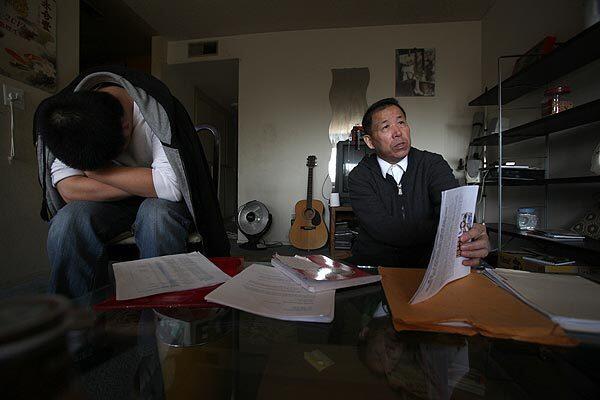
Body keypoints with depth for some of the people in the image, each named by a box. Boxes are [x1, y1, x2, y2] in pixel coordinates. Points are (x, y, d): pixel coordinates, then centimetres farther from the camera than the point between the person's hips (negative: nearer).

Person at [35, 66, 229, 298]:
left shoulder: (153, 107, -26)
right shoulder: (62, 118, -14)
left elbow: (171, 185, -35)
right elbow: (68, 189, -22)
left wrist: (94, 170, -26)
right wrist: (147, 183, -29)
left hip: (161, 201, -2)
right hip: (107, 203, 3)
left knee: (157, 216, -35)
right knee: (66, 223, -27)